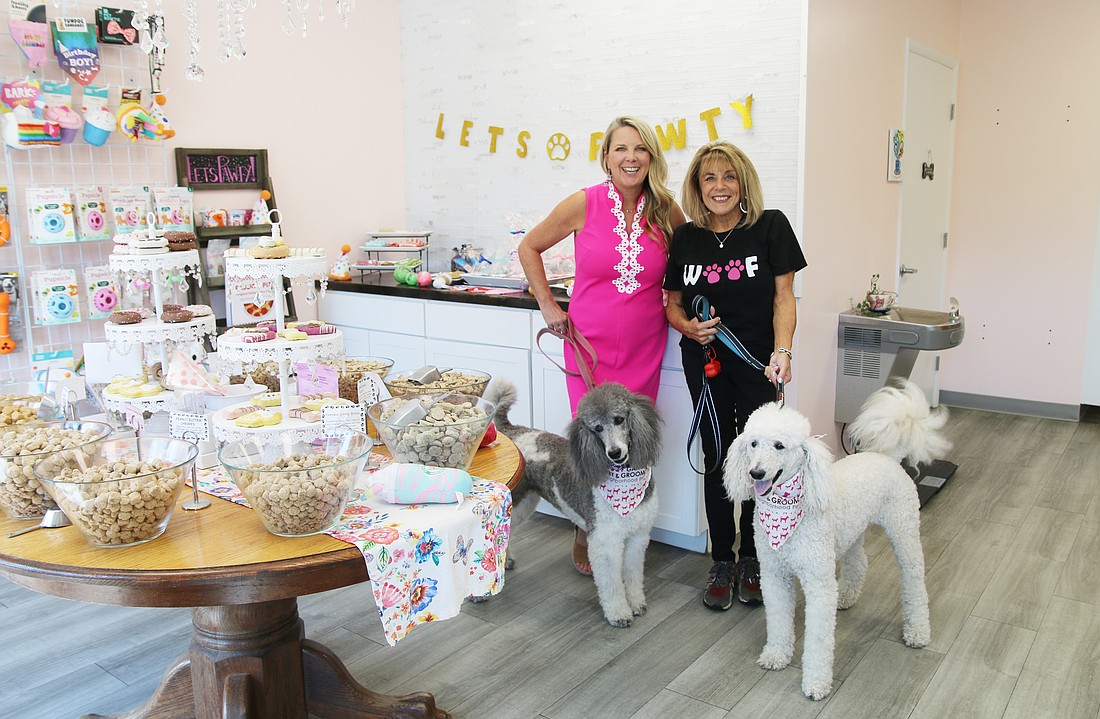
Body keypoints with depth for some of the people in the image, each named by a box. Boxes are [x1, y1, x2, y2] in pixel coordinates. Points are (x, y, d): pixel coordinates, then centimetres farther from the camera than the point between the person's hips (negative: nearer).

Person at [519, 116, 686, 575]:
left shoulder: (666, 211, 0)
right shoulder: (585, 204, -7)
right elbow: (529, 247, 5)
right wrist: (548, 305, 1)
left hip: (643, 347, 2)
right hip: (589, 342, -2)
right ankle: (587, 537, 22)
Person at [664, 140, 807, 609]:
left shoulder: (770, 227, -3)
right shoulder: (685, 239, 4)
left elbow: (783, 297, -4)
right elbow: (673, 303, 11)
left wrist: (782, 351, -17)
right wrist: (689, 327, -10)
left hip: (757, 363, -2)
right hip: (705, 363, 2)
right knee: (717, 458, 6)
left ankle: (752, 558, 23)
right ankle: (721, 562, 20)